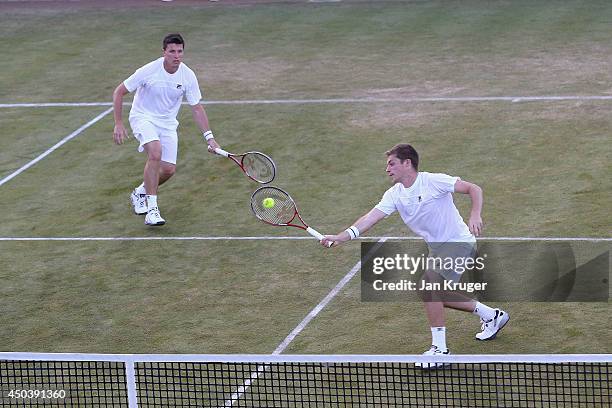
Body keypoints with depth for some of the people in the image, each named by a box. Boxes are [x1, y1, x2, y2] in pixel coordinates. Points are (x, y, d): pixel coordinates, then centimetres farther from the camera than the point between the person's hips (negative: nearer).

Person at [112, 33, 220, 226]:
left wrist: (209, 137, -10)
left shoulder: (188, 76, -12)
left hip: (167, 123, 5)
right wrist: (118, 123, -14)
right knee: (155, 152, -31)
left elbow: (197, 108, -3)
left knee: (169, 169, -4)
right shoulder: (149, 71, -22)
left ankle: (139, 193, 28)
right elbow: (119, 92, -11)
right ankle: (152, 209, -27)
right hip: (143, 117, -4)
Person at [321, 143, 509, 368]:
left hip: (459, 242, -9)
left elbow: (474, 189, -17)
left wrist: (475, 216, -33)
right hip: (437, 248, 9)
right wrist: (340, 237, -20)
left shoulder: (433, 181, -17)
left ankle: (439, 347, -17)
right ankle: (492, 316, 36)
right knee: (439, 295, 16)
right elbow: (371, 217, -8)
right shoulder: (394, 194, 2)